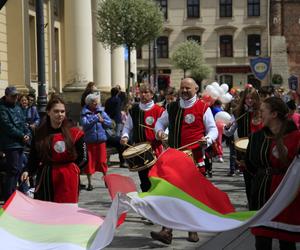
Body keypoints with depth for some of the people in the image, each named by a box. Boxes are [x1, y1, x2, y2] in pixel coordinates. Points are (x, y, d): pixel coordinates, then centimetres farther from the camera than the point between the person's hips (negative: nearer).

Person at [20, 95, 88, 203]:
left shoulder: (74, 133, 1)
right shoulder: (40, 134, 6)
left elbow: (83, 158, 4)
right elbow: (33, 158, 8)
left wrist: (72, 168, -8)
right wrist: (28, 171, -8)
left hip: (68, 179, -2)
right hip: (46, 180, 2)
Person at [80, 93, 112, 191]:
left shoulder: (101, 111, 5)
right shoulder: (84, 113, -3)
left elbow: (109, 123, 5)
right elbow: (84, 123, -18)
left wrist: (102, 121, -12)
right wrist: (96, 118, -14)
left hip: (101, 139, 2)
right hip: (89, 140, -2)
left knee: (102, 160, 6)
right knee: (90, 161, 4)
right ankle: (89, 183, 15)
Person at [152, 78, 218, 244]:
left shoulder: (203, 108, 0)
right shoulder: (172, 108, 10)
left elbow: (213, 129, 3)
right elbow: (160, 122, 22)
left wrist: (207, 139, -19)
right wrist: (159, 131, -1)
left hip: (195, 158, -2)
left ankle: (193, 230, 22)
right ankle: (167, 231, -7)